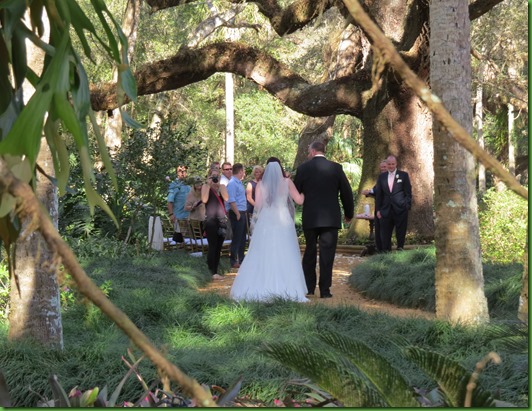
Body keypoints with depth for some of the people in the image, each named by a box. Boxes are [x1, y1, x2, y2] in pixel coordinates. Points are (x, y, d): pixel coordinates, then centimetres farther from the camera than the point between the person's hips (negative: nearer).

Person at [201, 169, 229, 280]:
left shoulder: (222, 187, 13)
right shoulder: (205, 186, 4)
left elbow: (226, 198, -4)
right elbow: (204, 200, -12)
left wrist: (219, 186, -8)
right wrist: (209, 185, -12)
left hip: (222, 219, 4)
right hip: (210, 219, -4)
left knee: (219, 246, 5)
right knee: (213, 246, -11)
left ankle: (215, 271, 11)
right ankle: (213, 272, -15)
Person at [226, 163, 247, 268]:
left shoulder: (239, 183, 15)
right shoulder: (232, 183, -15)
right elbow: (231, 201, -22)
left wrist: (242, 213, 14)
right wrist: (237, 214, -20)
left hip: (241, 213, 10)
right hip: (236, 213, -10)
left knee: (242, 237, 15)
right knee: (236, 238, -5)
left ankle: (241, 259, 23)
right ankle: (233, 261, 0)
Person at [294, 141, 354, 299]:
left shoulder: (303, 168, -2)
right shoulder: (336, 168, -1)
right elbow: (346, 192, 3)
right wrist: (349, 213, 16)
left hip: (310, 218, 1)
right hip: (331, 218, -1)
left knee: (310, 252, 14)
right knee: (327, 253, 2)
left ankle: (309, 287, 17)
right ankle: (325, 290, 0)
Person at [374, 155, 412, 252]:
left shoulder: (403, 175, 3)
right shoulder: (382, 177, 11)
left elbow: (408, 193, 2)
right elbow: (378, 194, 12)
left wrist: (407, 206, -5)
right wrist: (378, 209, 6)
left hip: (400, 209, -3)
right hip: (386, 210, 3)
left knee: (400, 233, 2)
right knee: (385, 234, 3)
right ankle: (386, 251, 8)